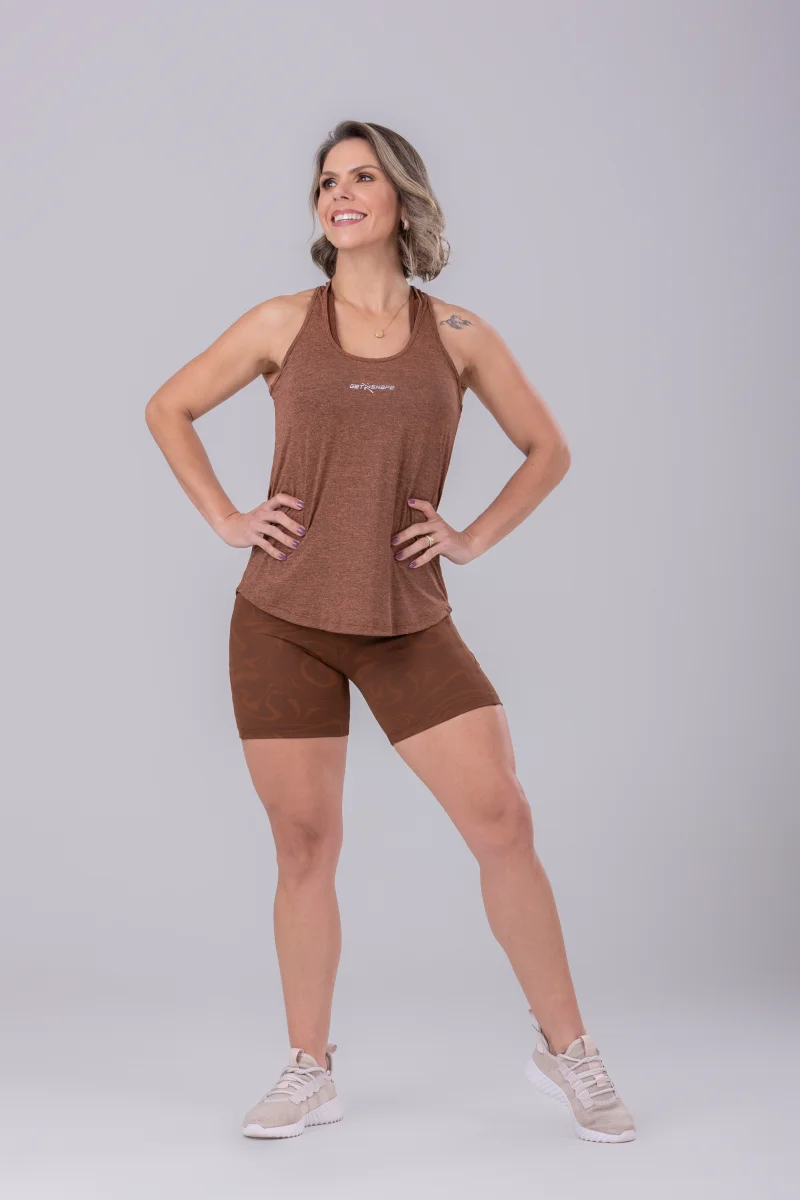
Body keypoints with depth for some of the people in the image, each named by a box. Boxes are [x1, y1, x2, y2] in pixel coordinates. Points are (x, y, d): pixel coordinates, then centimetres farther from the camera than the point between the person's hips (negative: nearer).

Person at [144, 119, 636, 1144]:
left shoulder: (457, 334, 4)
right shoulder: (283, 324, 4)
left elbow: (548, 449, 14)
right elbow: (167, 410, 13)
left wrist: (475, 537, 2)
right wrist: (224, 518, 3)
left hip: (407, 624, 0)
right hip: (283, 620, 0)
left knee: (502, 820, -6)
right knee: (304, 845, 5)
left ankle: (565, 1049, 11)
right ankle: (308, 1073, 20)